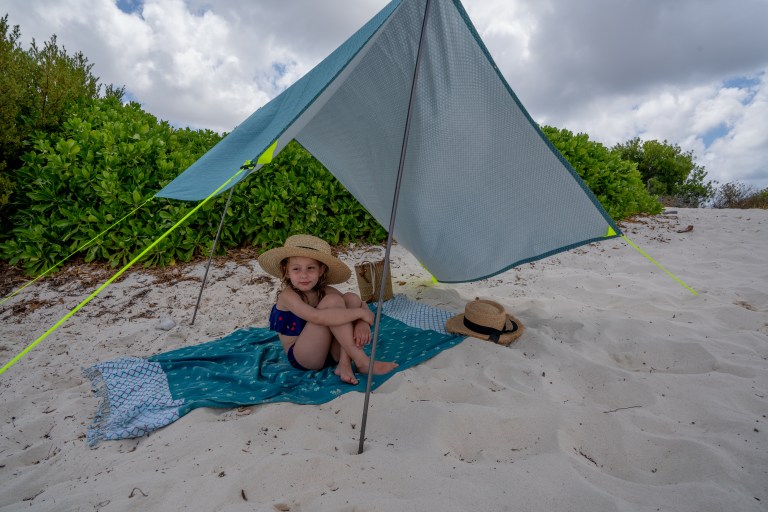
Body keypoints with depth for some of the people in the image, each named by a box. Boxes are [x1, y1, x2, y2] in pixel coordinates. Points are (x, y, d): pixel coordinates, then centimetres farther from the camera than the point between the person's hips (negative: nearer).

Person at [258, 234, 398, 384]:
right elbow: (317, 317, -35)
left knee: (352, 298, -10)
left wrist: (363, 323, -24)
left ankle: (345, 363, -19)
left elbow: (362, 306, 0)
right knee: (332, 301, -25)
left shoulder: (325, 291, 1)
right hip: (302, 357, -6)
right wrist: (360, 312, -28)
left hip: (330, 352, 7)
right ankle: (361, 361, -21)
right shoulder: (287, 295, -17)